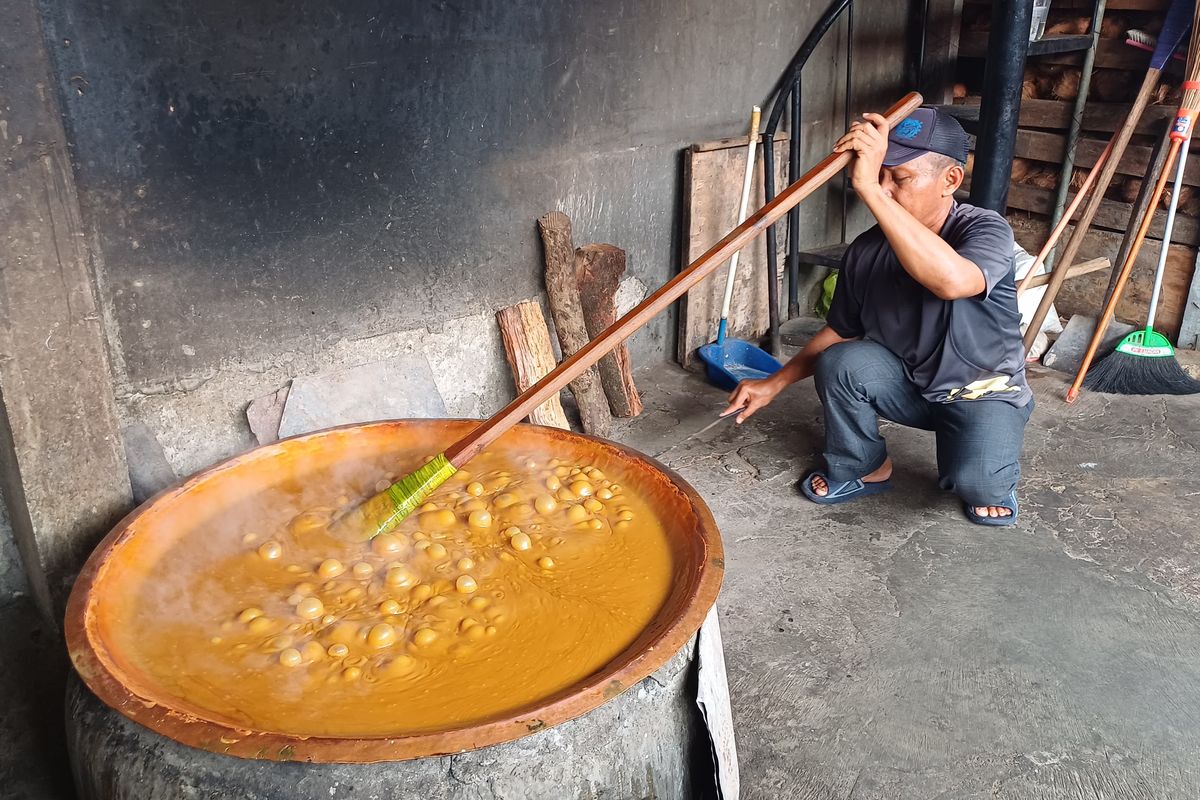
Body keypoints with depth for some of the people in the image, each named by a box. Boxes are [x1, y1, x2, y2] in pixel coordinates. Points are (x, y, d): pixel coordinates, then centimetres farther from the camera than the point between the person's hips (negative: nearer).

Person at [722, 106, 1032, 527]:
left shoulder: (985, 230, -26)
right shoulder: (866, 251, -13)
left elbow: (951, 281, -52)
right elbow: (839, 332, 3)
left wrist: (869, 190, -55)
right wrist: (774, 383, -6)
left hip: (983, 393, -4)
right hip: (908, 383, 4)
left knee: (977, 484, -31)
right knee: (838, 363, -24)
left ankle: (988, 479, 9)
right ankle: (862, 469, 3)